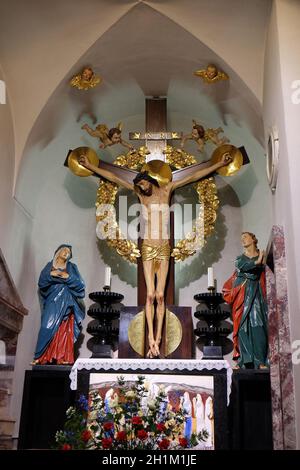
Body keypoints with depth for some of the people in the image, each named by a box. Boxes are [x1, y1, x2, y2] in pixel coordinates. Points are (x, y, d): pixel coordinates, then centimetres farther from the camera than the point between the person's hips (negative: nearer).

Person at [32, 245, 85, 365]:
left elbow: (79, 284, 4)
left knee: (64, 330, -9)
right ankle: (42, 357, -9)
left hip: (66, 302, 0)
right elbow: (41, 281, 5)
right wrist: (50, 274, -11)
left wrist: (68, 277, -10)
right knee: (48, 327, -11)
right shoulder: (50, 265, 16)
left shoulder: (72, 267, 14)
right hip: (52, 302, 0)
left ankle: (63, 357, -12)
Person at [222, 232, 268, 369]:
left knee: (257, 325, -10)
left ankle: (260, 361, -10)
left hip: (256, 294, -2)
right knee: (242, 326, -4)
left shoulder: (262, 256, 10)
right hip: (242, 295, 2)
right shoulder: (240, 258, 16)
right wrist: (257, 262, -15)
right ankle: (244, 360, -3)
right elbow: (242, 266, -7)